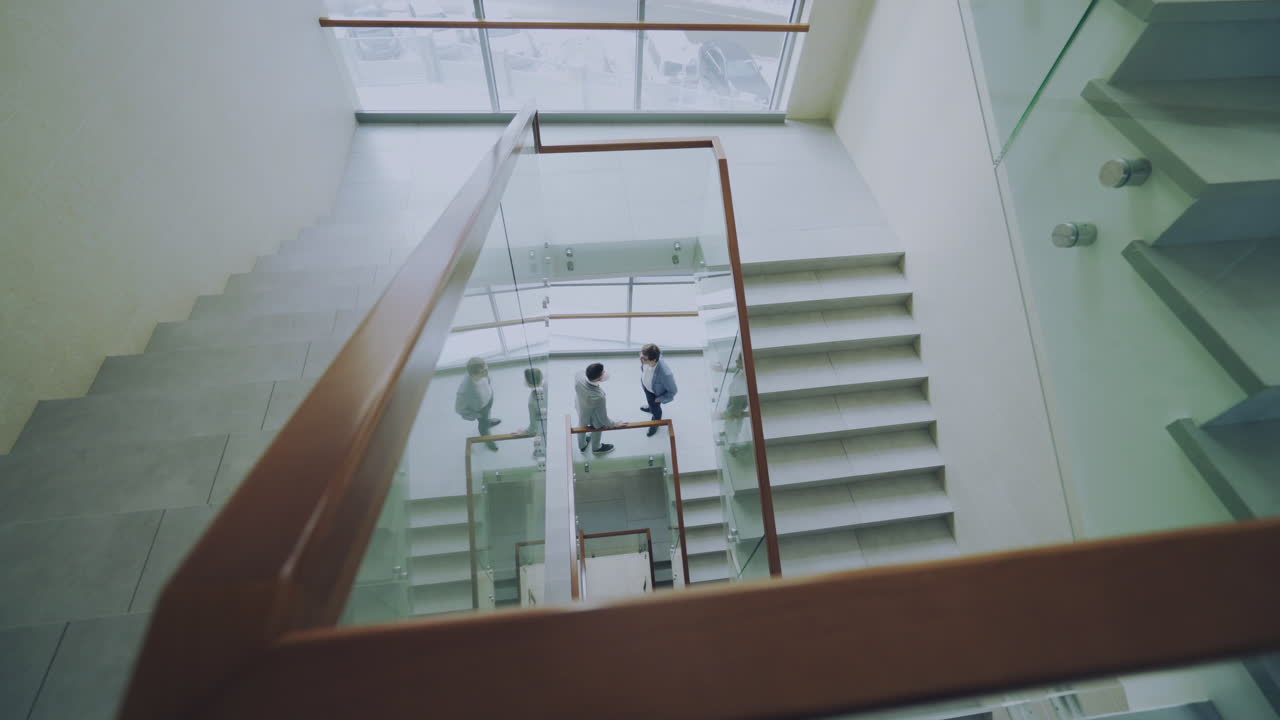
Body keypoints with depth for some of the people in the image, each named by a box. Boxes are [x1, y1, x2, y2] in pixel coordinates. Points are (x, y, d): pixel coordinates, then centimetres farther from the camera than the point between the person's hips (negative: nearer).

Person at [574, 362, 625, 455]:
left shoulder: (580, 377, -33)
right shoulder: (598, 397, -46)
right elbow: (603, 418, -28)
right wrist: (615, 424, -11)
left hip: (581, 410, 5)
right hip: (593, 418, -5)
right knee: (596, 432, 30)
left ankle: (582, 446, 66)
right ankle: (596, 448, 62)